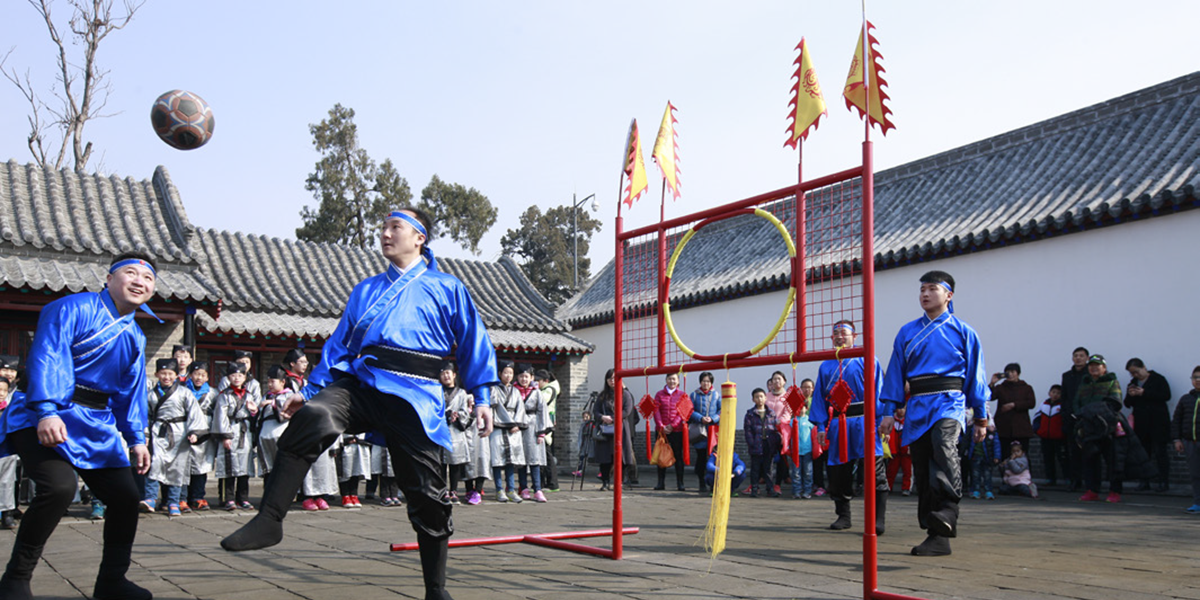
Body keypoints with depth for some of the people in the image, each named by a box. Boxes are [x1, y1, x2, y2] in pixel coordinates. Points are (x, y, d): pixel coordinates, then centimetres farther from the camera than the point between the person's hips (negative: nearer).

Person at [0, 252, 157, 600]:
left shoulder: (135, 336, 17)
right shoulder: (74, 308, -7)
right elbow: (47, 358, -18)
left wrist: (136, 439, 14)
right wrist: (47, 411, -30)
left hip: (97, 426, 8)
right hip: (46, 418, -8)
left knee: (126, 496, 3)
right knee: (58, 487, -29)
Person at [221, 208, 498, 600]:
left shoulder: (447, 288, 13)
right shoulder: (365, 290, 25)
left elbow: (474, 342, 10)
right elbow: (339, 343, 24)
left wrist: (482, 395, 1)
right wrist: (311, 389, 16)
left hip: (414, 395, -2)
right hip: (360, 382, 3)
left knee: (427, 495, 0)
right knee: (313, 416, -31)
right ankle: (269, 520, -27)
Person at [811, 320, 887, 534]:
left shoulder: (867, 360, 4)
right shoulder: (826, 367, 15)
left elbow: (878, 391, -1)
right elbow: (819, 397, 15)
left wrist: (882, 420, -10)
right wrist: (820, 426, 7)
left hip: (863, 421, -4)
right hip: (837, 425, 4)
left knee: (875, 471, -9)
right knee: (838, 472, 7)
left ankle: (878, 519, -5)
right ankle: (843, 516, 21)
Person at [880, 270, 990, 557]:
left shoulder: (963, 331, 8)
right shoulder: (907, 332, 15)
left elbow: (976, 375, 9)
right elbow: (895, 373, 14)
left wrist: (981, 417, 7)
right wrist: (889, 411, 7)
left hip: (949, 402, -4)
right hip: (917, 406, 4)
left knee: (944, 445, -33)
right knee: (922, 472, 3)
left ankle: (947, 512, -42)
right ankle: (937, 536, 11)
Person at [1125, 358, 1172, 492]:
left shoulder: (1158, 379, 0)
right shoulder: (1133, 383, 16)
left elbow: (1166, 395, -14)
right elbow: (1127, 404, 16)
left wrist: (1144, 393, -16)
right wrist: (1130, 395, -6)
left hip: (1158, 424, -5)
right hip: (1140, 424, 5)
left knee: (1160, 453, -4)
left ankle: (1164, 481, 0)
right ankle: (1144, 482, 7)